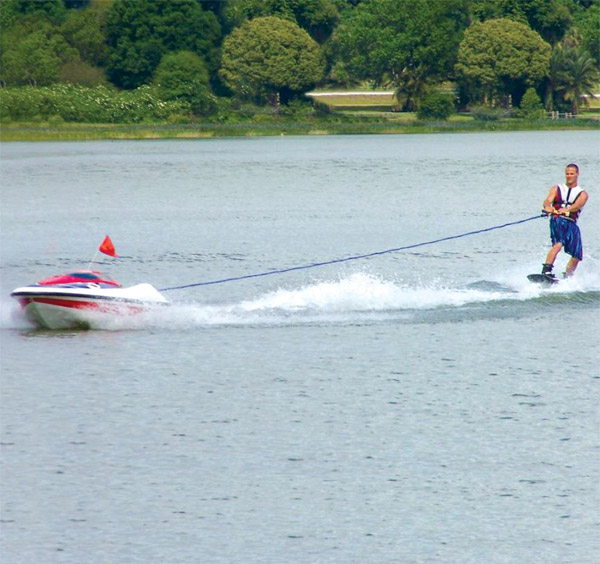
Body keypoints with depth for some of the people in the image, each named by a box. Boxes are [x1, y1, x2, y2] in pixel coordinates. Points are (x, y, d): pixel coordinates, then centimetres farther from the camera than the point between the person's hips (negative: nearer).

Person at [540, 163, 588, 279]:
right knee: (558, 244, -30)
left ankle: (567, 278, 16)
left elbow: (578, 205, -8)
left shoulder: (582, 194, 14)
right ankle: (546, 270, -40)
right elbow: (548, 200, -2)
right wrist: (548, 207, -28)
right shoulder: (557, 189, 17)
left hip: (572, 224, 3)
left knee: (577, 256, -2)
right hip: (557, 221, -2)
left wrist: (567, 209, -31)